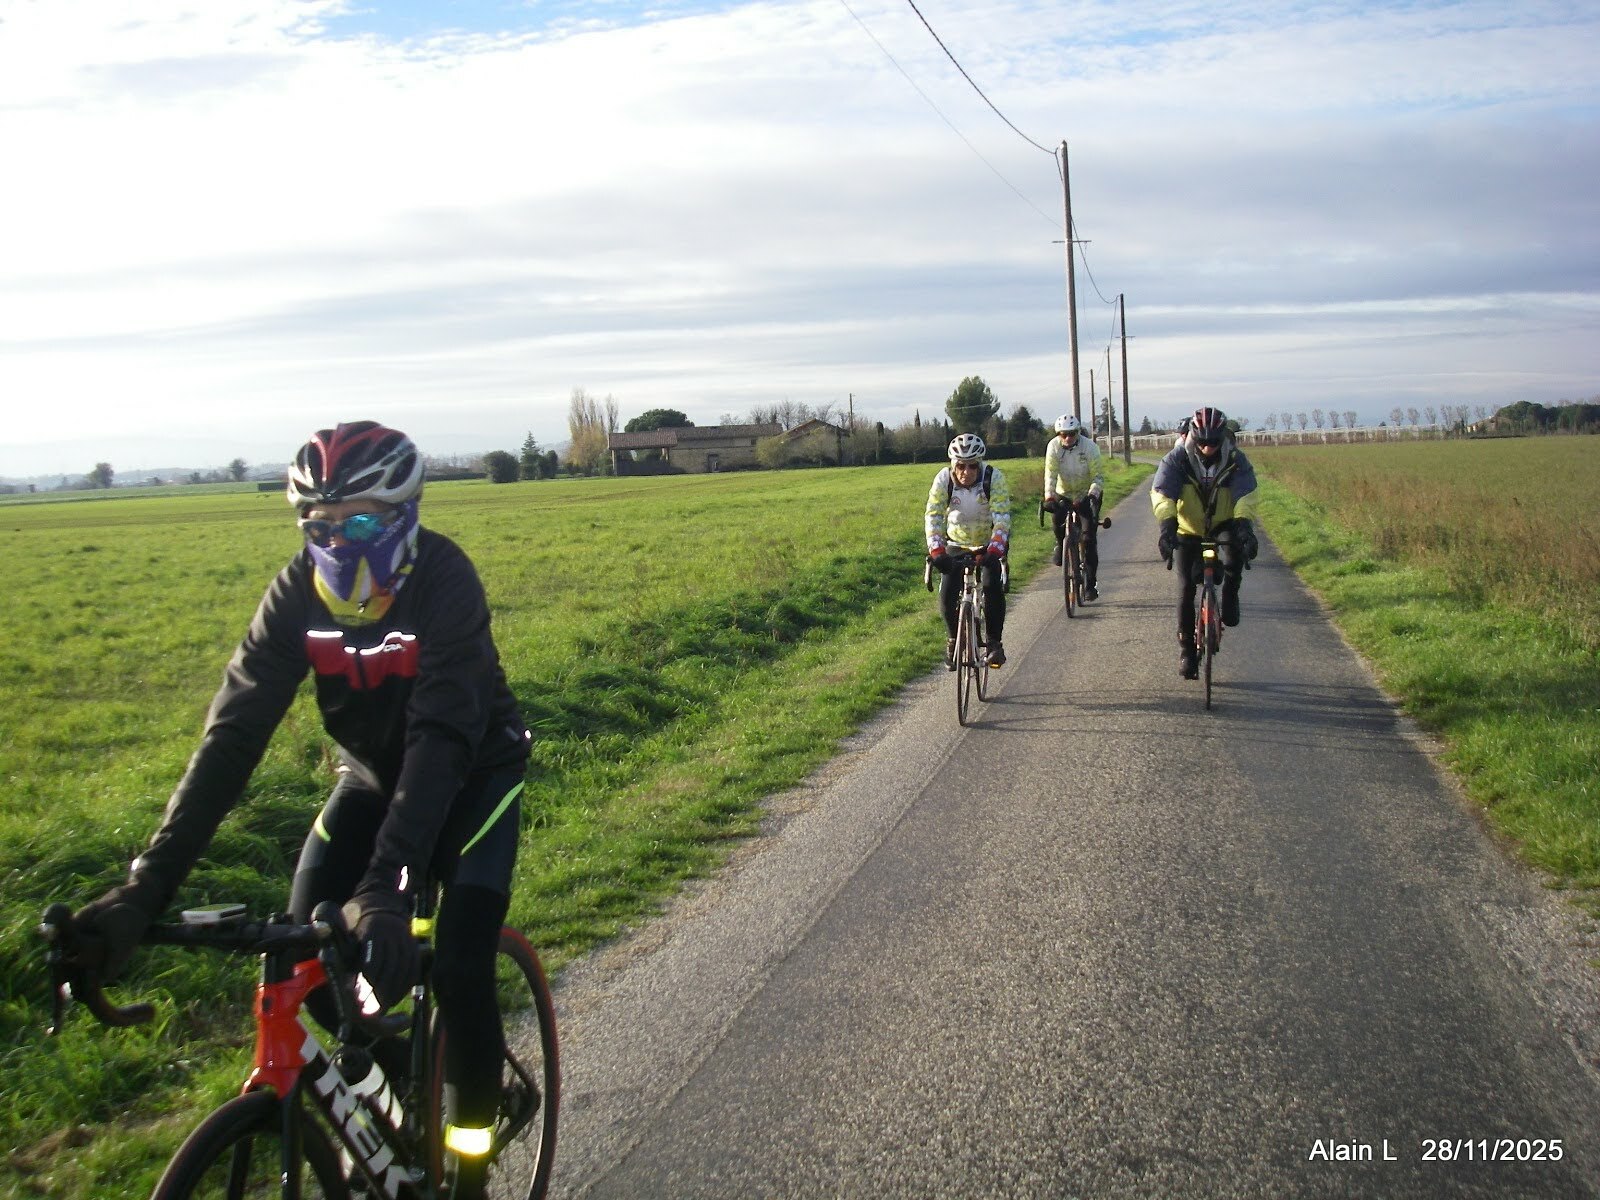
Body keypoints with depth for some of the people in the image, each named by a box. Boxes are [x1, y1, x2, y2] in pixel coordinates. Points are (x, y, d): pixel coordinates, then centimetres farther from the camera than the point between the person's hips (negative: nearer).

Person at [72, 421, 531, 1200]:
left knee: (460, 970, -17)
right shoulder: (299, 591, -19)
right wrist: (146, 886, -35)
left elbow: (440, 737, -40)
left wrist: (388, 884, -53)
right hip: (375, 774, 4)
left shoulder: (444, 580, -31)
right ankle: (393, 1079, 20)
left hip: (470, 774, -4)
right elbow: (234, 732, -25)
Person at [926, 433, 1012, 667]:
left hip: (990, 544, -1)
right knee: (947, 593, -14)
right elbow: (933, 516, -26)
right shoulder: (943, 480, -21)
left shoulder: (994, 478, -25)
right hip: (956, 543, 1)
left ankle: (995, 643, -8)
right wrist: (936, 550, -40)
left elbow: (1001, 517, -30)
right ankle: (953, 641, 11)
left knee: (993, 587, -24)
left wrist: (995, 549, -44)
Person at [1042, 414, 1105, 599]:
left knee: (1089, 538, -10)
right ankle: (1061, 544, 1)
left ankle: (1090, 583, -4)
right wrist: (1049, 496, -36)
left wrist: (1092, 495, -37)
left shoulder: (1090, 447, -18)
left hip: (1087, 494, -2)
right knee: (1057, 515, -32)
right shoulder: (1053, 446, -13)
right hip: (1063, 493, 2)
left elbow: (1098, 476, -19)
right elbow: (1050, 474, -20)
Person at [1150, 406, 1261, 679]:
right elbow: (1161, 493, -30)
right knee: (1185, 588, -8)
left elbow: (1246, 495, -28)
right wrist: (1167, 524, -48)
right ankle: (1186, 649, 6)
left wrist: (1243, 524, -48)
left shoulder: (1236, 460, -15)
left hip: (1222, 526, 0)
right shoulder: (1176, 459, -17)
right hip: (1188, 531, 0)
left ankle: (1229, 596, -9)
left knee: (1235, 548, -36)